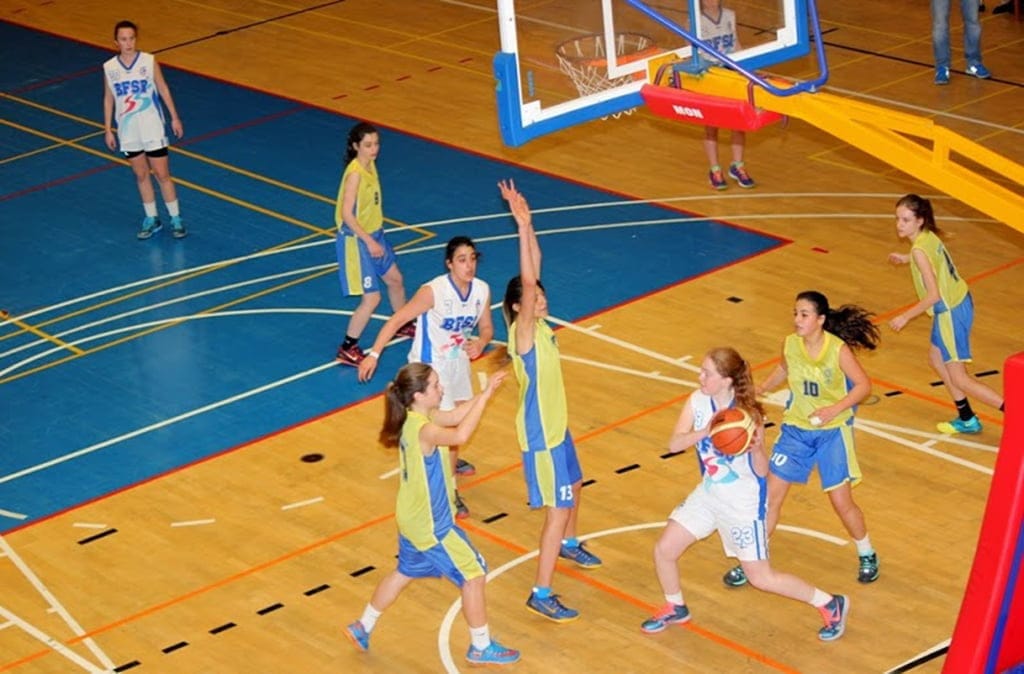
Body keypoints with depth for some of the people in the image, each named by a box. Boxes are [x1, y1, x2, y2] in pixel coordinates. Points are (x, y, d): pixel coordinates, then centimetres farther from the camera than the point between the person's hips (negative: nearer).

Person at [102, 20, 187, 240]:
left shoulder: (149, 61, -9)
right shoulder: (109, 68, -4)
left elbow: (163, 89, 0)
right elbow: (108, 99, 5)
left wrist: (174, 117, 1)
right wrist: (108, 130, 6)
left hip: (152, 128, -2)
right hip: (127, 131, 2)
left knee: (162, 174, 1)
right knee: (141, 175, 11)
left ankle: (176, 219, 12)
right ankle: (151, 219, 23)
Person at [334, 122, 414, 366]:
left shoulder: (370, 165, 2)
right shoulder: (355, 173, -25)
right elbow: (347, 214, -26)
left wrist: (377, 237, 13)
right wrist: (369, 242, -24)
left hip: (374, 235, 9)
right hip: (356, 240, -9)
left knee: (395, 279, 24)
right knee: (372, 298, -7)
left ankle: (403, 325, 49)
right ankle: (347, 349, 5)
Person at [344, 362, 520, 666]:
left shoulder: (414, 418, -2)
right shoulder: (423, 430, -30)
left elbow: (456, 416, 6)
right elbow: (460, 435, -48)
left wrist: (485, 392, -7)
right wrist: (485, 396, -40)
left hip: (413, 519, 9)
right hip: (431, 526, -9)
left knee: (404, 573, 27)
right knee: (474, 575, 4)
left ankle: (362, 628, 39)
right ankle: (481, 648, 16)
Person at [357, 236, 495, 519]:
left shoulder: (482, 290, -12)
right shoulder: (433, 292, -29)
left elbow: (486, 327, 2)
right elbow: (397, 320, -24)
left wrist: (481, 342, -21)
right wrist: (374, 354, -26)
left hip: (459, 359, 7)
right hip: (430, 364, -7)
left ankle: (450, 461, 54)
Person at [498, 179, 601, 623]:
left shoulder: (538, 326, -3)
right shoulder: (523, 332, -24)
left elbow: (534, 272, -3)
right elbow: (525, 281, -37)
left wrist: (528, 226, -13)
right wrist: (522, 227, -40)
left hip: (556, 424, 10)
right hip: (540, 435, -10)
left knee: (573, 488, 30)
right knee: (558, 510, -7)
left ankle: (568, 545, 57)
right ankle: (541, 594, -1)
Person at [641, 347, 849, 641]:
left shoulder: (748, 415, -23)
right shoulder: (698, 401, -8)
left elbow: (762, 471, -19)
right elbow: (674, 444, -17)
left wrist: (756, 448, -40)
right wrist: (704, 433, -34)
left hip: (743, 503, -6)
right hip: (709, 493, 6)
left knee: (761, 577, -1)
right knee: (664, 550, 4)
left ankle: (831, 605, 16)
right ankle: (675, 609, 31)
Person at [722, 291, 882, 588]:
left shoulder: (838, 349, -21)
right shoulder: (790, 344, -8)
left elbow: (863, 384, -16)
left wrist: (834, 409, -28)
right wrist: (761, 389, 1)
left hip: (832, 432, -4)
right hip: (796, 429, 4)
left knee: (842, 502, 1)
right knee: (770, 495, 1)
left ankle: (867, 555, 28)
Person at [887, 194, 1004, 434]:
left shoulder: (919, 250, -25)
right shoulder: (929, 236, 0)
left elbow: (933, 295, -26)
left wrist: (905, 317, -18)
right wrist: (907, 259, 25)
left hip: (951, 311, -9)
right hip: (959, 302, 9)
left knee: (959, 379, 1)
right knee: (937, 358, 26)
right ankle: (967, 419, 35)